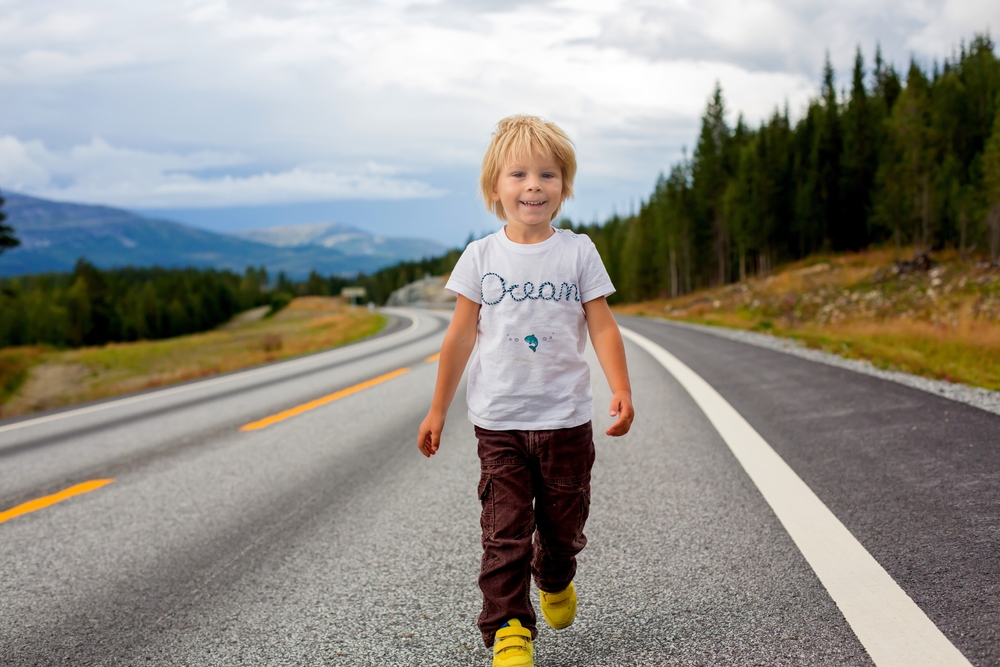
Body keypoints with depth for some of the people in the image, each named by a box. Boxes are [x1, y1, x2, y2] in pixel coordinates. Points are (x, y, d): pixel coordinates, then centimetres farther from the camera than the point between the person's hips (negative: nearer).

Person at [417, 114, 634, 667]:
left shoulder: (578, 252, 0)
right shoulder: (481, 256, 0)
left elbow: (602, 327, -1)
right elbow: (461, 336, 4)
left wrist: (621, 391, -14)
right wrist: (437, 411, 5)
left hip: (566, 418, 1)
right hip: (499, 419, -1)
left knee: (564, 521, 14)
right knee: (504, 528, -3)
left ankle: (555, 580, 44)